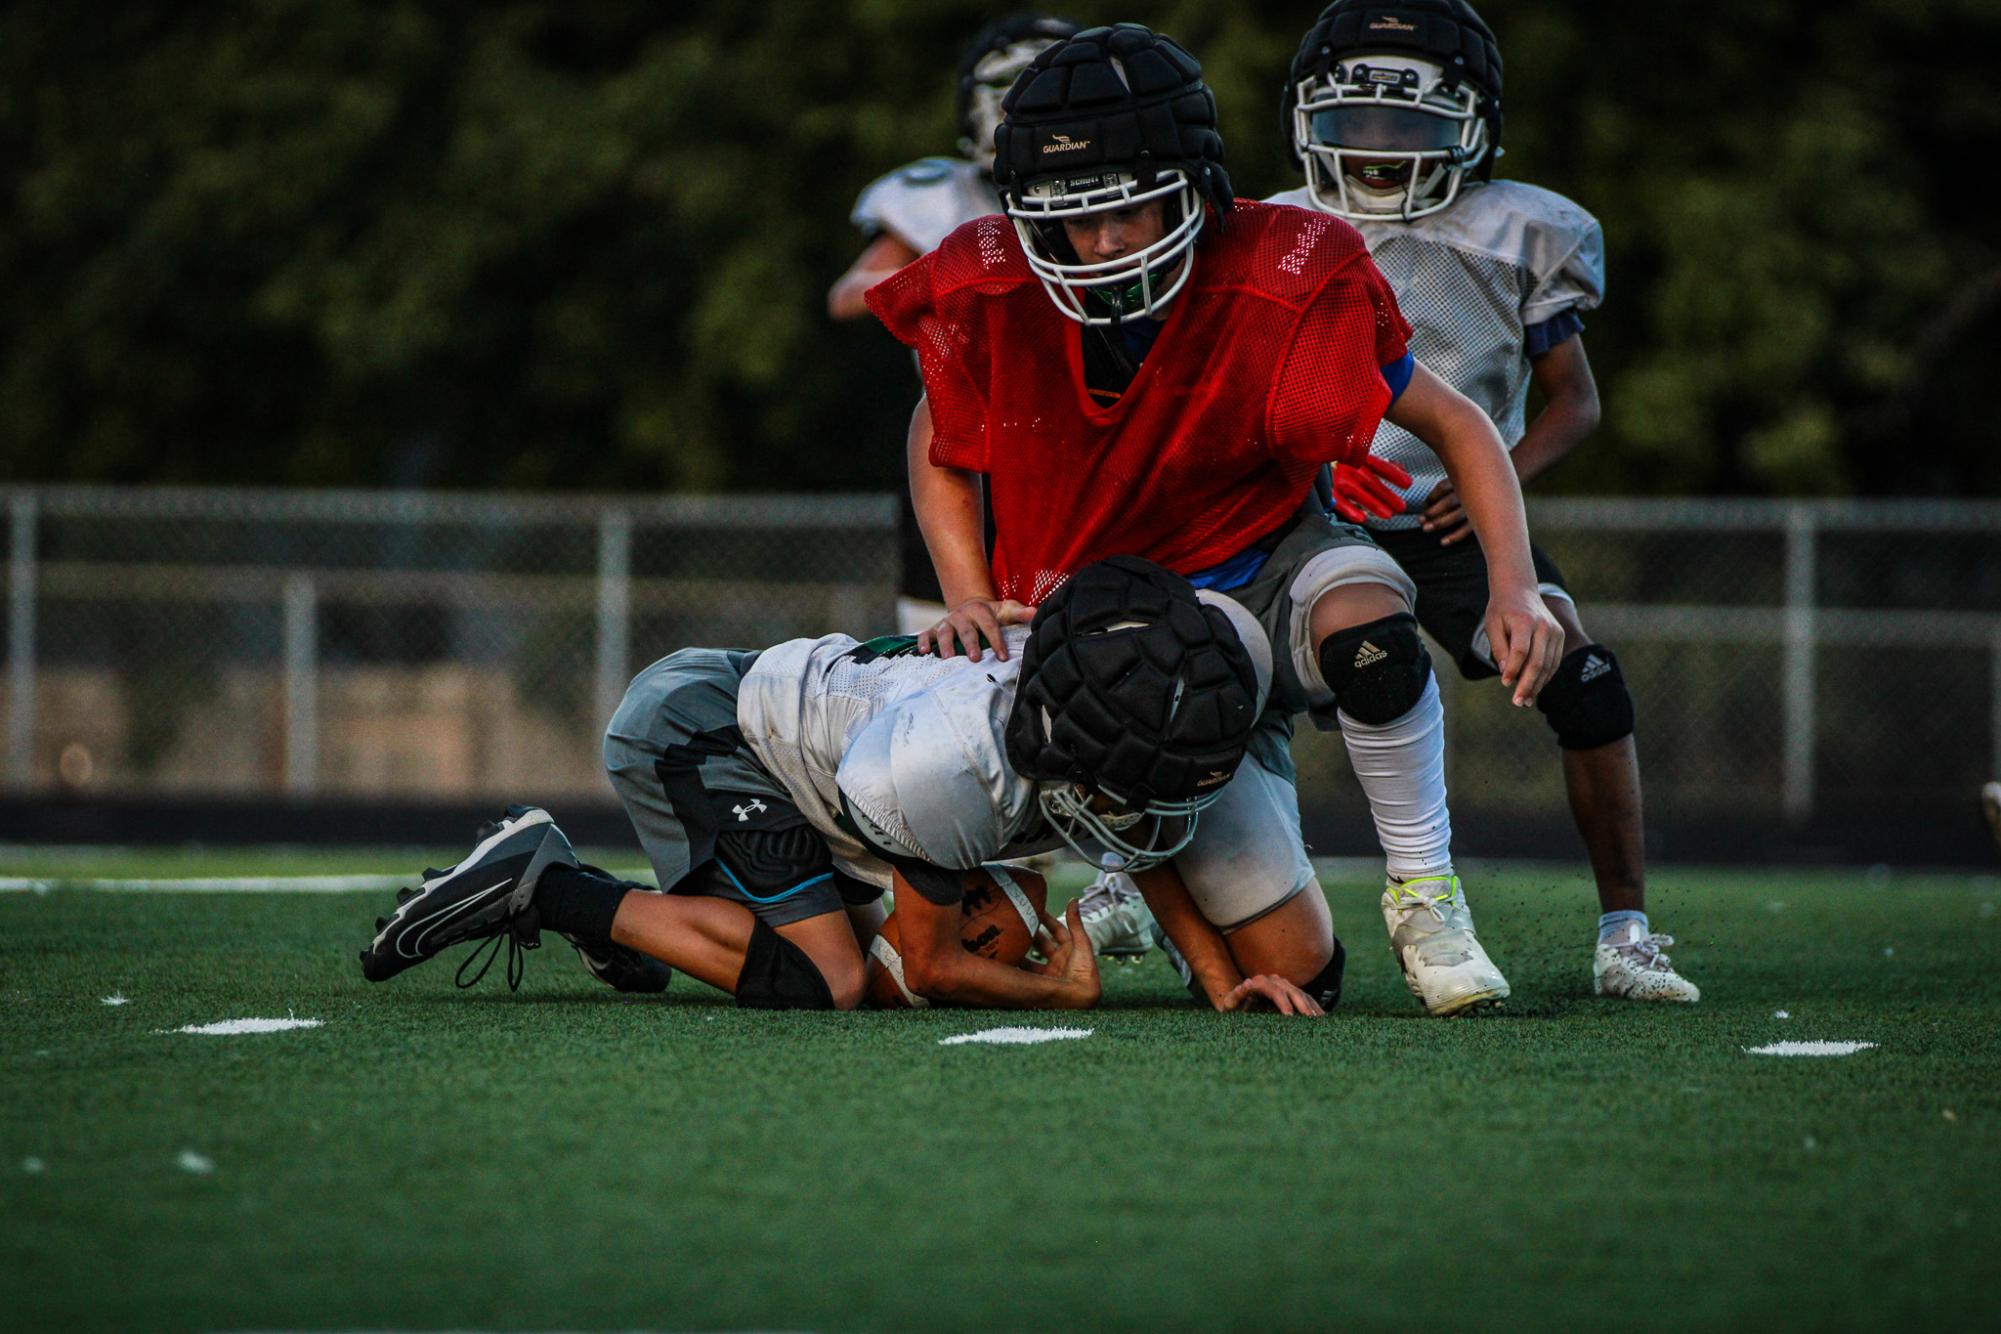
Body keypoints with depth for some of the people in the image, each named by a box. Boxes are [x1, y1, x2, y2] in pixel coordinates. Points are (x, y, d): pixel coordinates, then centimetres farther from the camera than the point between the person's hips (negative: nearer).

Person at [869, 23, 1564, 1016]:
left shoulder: (1278, 285, -21)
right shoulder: (989, 296, -16)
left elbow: (1455, 426, -10)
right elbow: (941, 442, 7)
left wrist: (1513, 587, -24)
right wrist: (970, 601, -6)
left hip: (1262, 568, 0)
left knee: (1362, 611, -41)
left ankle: (1424, 895, -17)